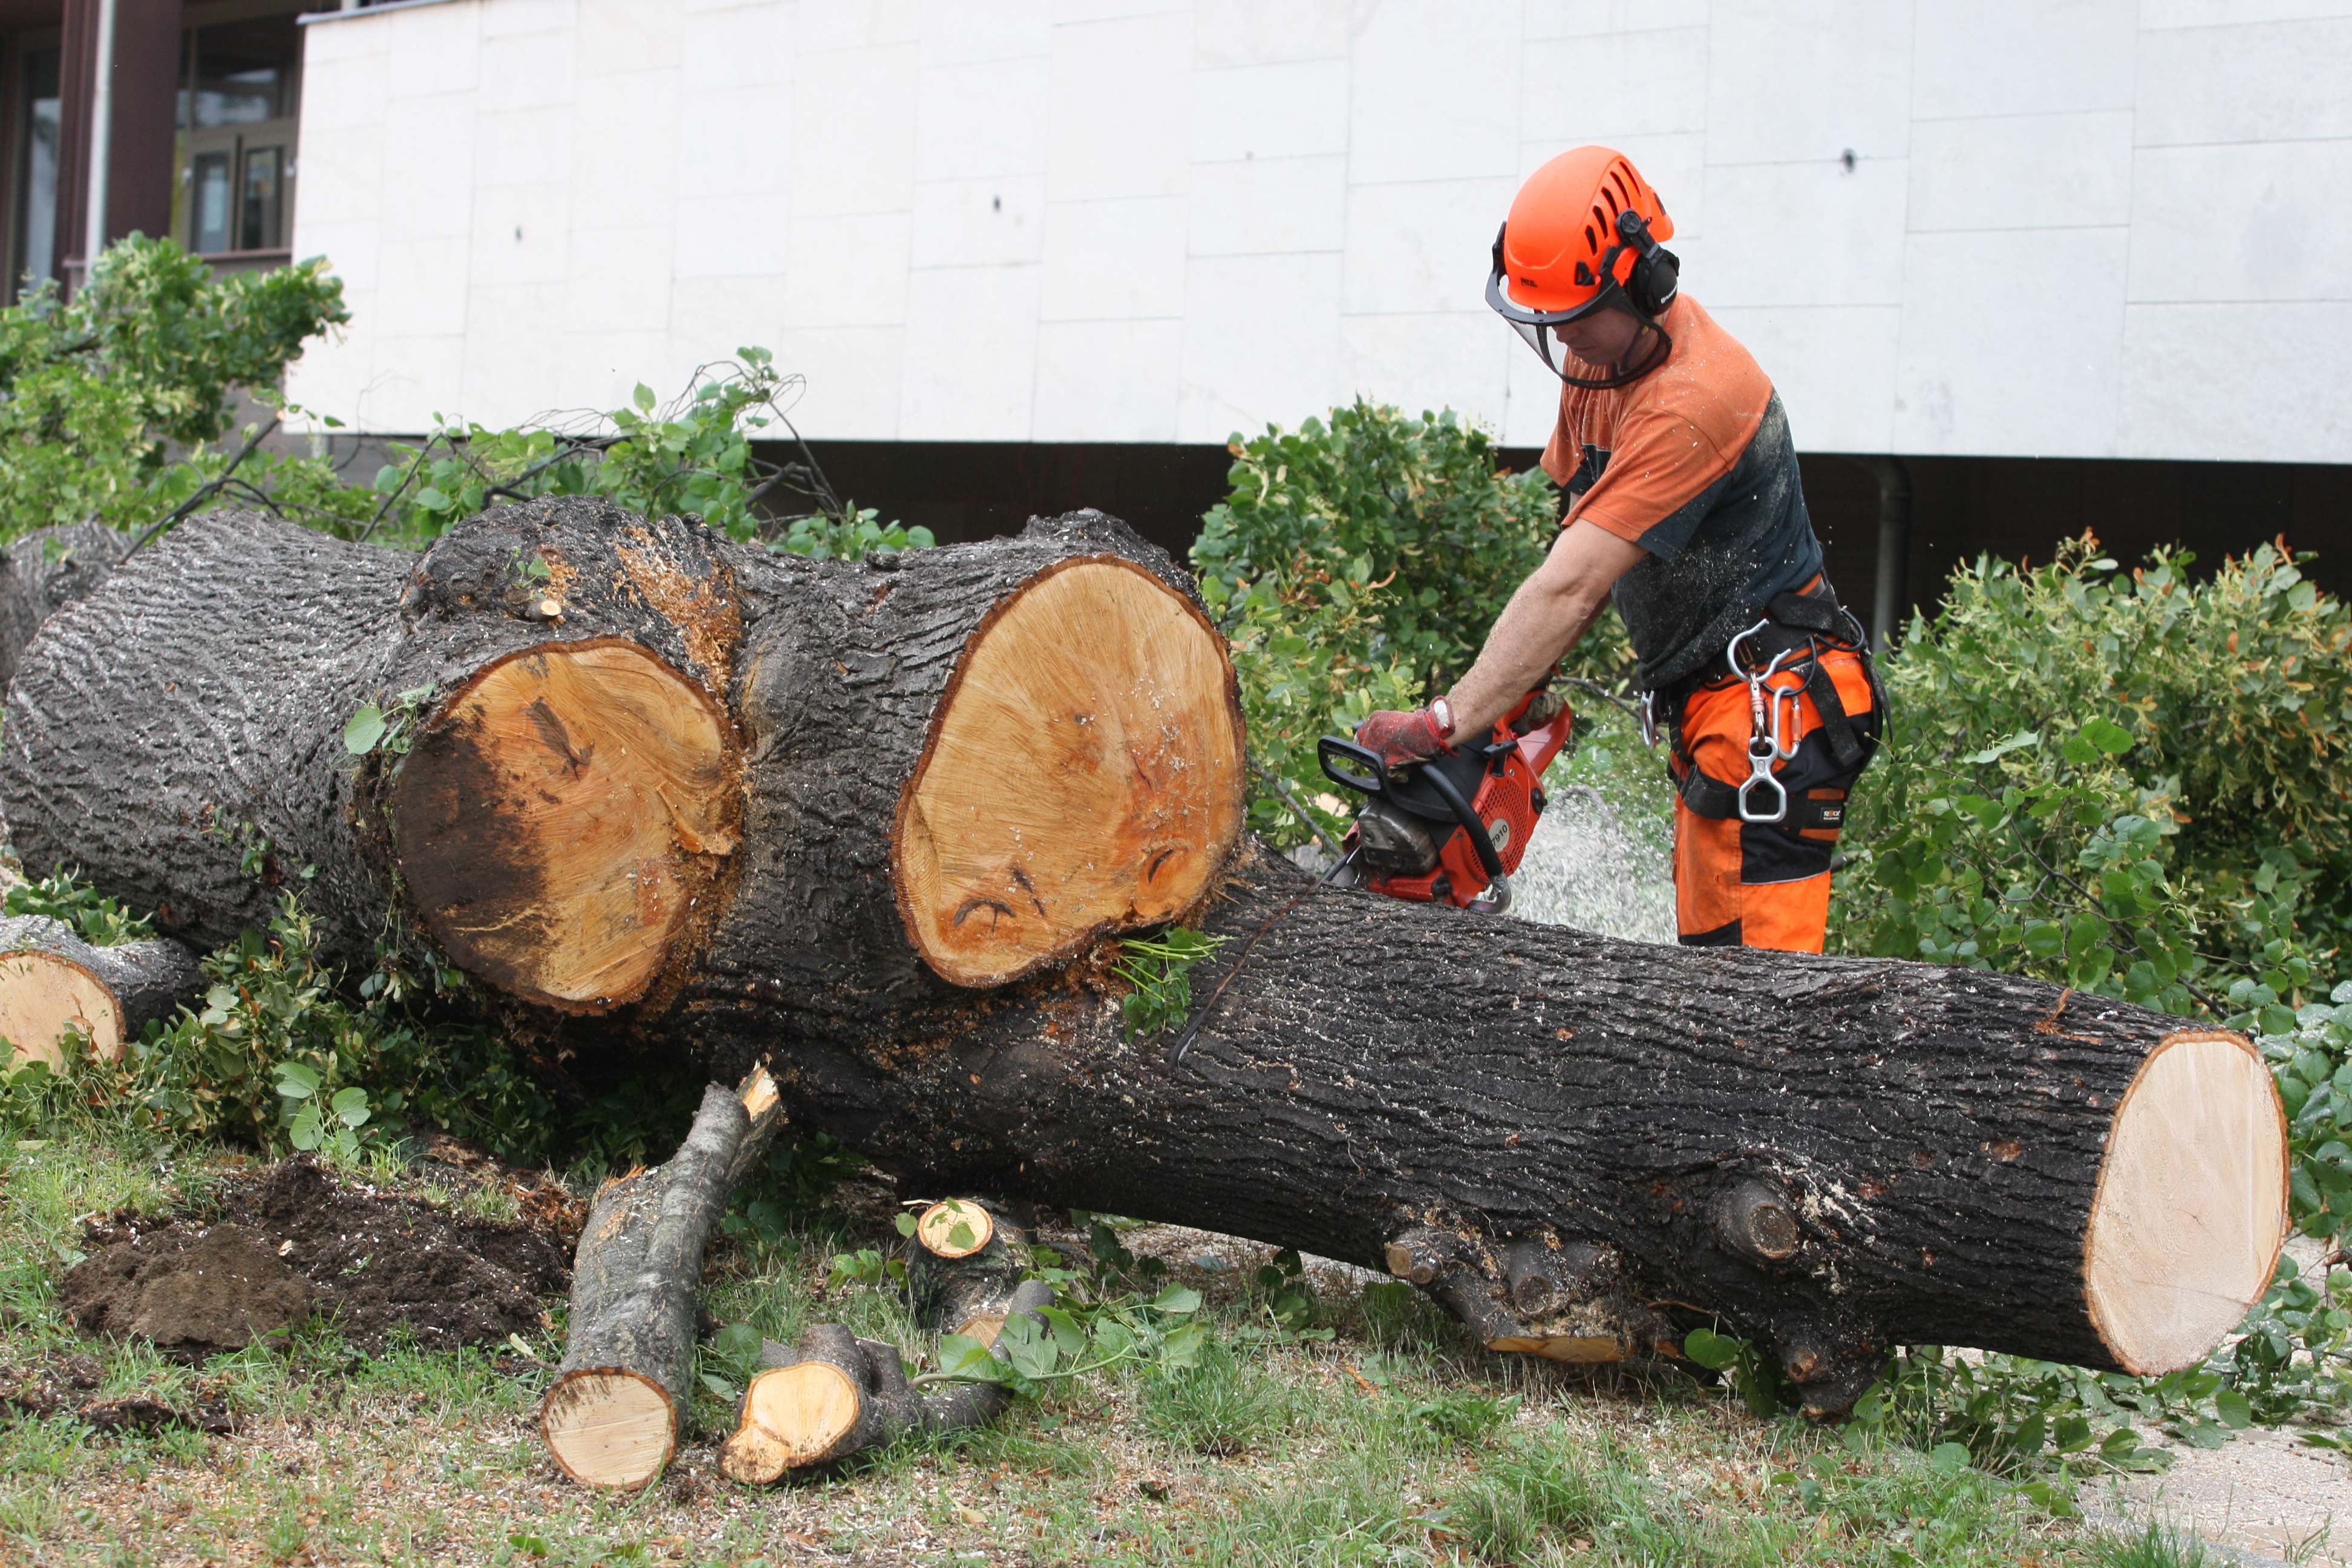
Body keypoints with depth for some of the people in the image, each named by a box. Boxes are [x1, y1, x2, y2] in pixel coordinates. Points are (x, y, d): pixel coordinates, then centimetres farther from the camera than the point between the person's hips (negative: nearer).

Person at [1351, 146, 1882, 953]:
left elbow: (1568, 586, -28)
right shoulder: (1602, 355, 6)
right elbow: (1585, 534, 11)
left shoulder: (1691, 400, -24)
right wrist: (1529, 690, -1)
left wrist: (1445, 725, -29)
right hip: (1708, 703, 10)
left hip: (1769, 703, -10)